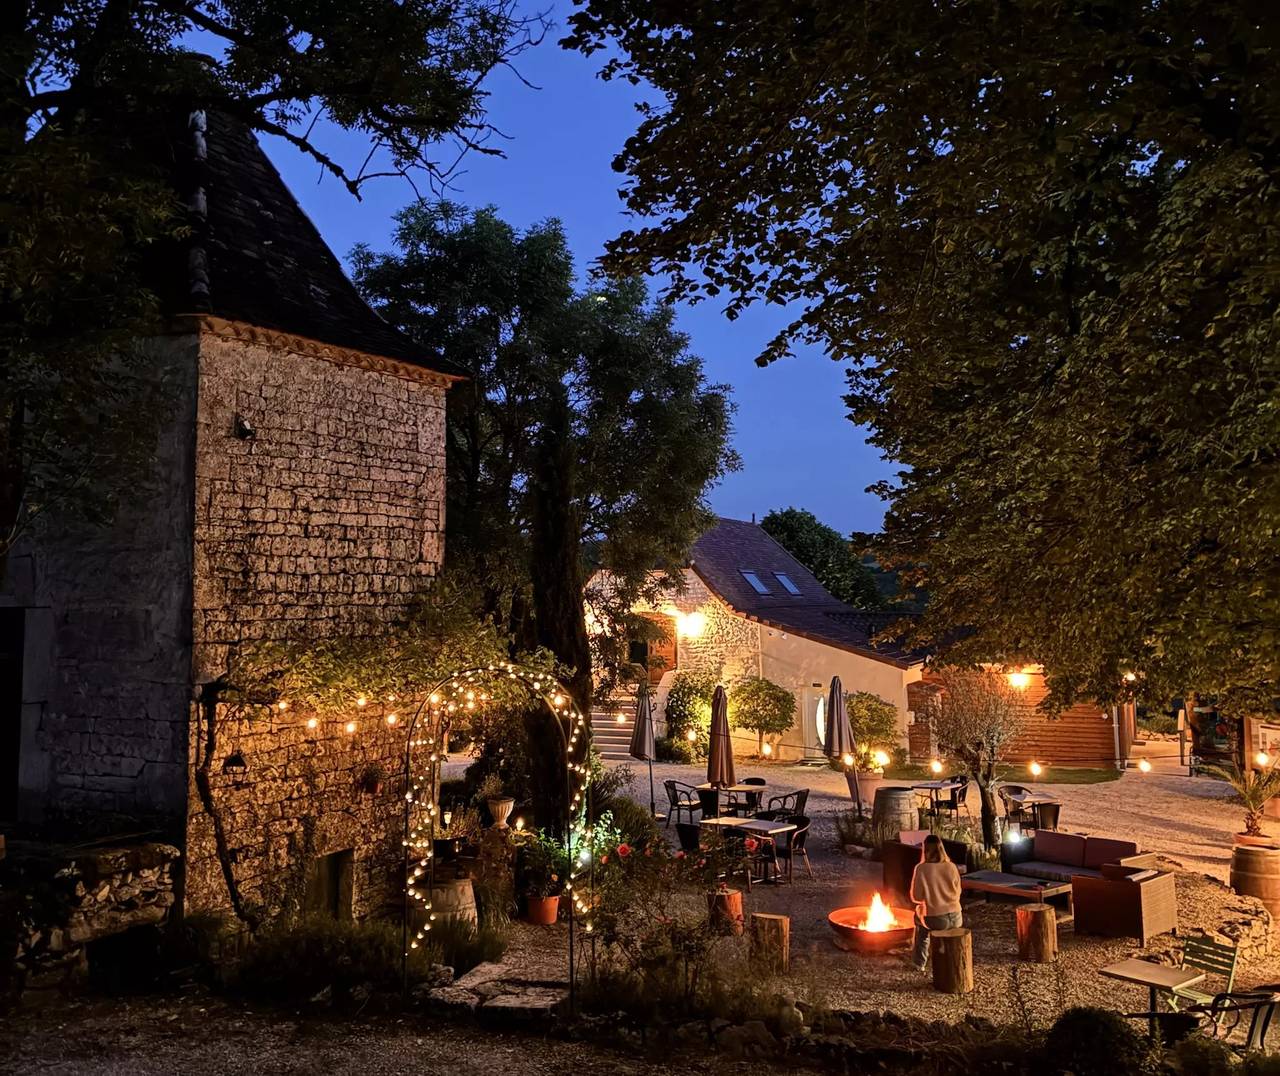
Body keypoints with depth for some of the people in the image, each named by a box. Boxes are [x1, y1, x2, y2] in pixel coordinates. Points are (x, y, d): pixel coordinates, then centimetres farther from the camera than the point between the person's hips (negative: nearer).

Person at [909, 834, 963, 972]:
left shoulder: (921, 869, -12)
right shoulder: (951, 867, -2)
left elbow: (916, 897, -6)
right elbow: (957, 892, 10)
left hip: (936, 920, -3)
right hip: (955, 918, 3)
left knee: (919, 918, 31)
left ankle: (920, 962, 35)